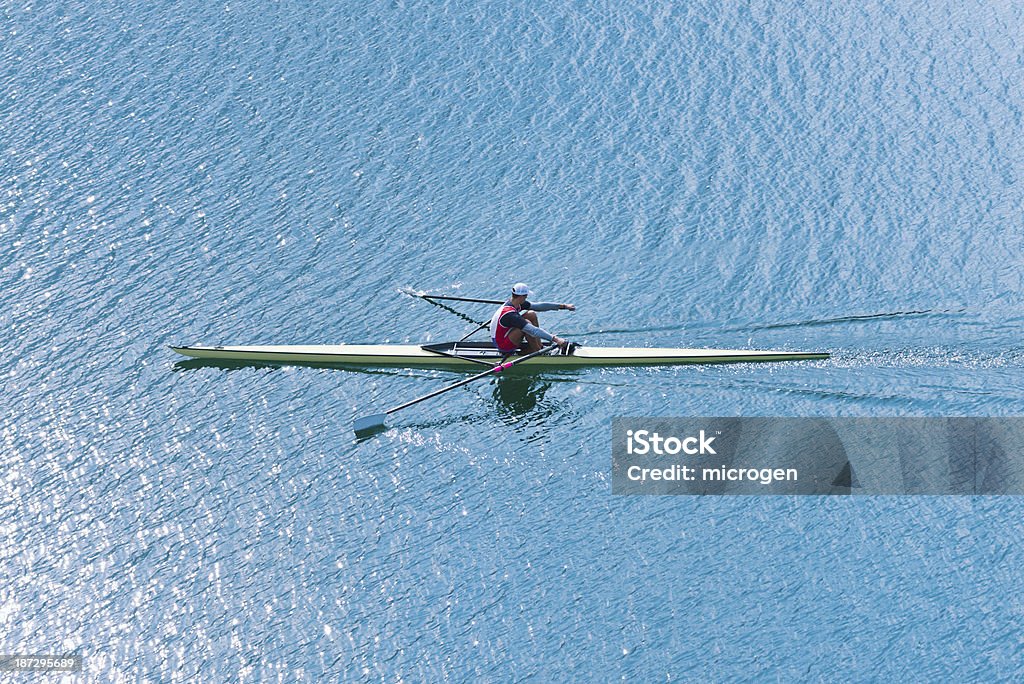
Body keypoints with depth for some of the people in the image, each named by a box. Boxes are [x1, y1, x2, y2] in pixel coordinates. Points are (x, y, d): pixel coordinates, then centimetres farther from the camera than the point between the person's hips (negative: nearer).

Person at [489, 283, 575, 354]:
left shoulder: (515, 303, -4)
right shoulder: (509, 314, -32)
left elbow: (538, 306, 1)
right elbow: (533, 330, -38)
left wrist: (563, 306, 2)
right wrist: (555, 339, -41)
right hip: (502, 344, -9)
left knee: (531, 314, -1)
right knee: (527, 323, -29)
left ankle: (539, 347, 1)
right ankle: (537, 351, -10)